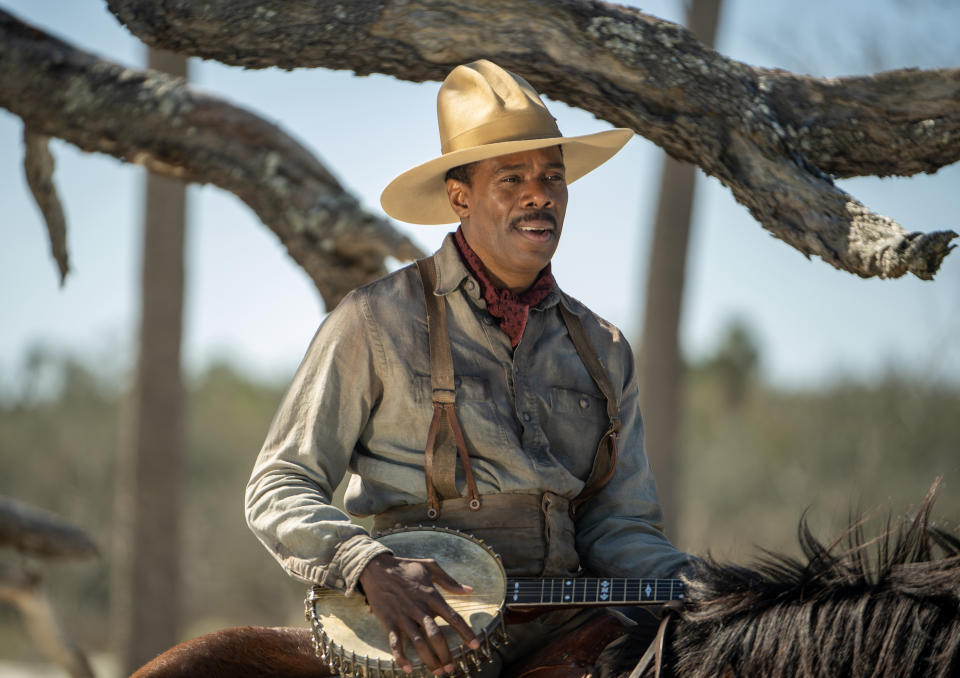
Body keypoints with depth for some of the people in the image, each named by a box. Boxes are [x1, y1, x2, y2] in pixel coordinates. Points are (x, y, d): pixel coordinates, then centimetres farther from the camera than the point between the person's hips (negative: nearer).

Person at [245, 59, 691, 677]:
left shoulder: (603, 349, 18)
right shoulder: (378, 322, 3)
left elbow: (620, 527, 16)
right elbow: (280, 487, 2)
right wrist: (372, 567, -17)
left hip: (562, 625, 4)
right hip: (424, 624, -4)